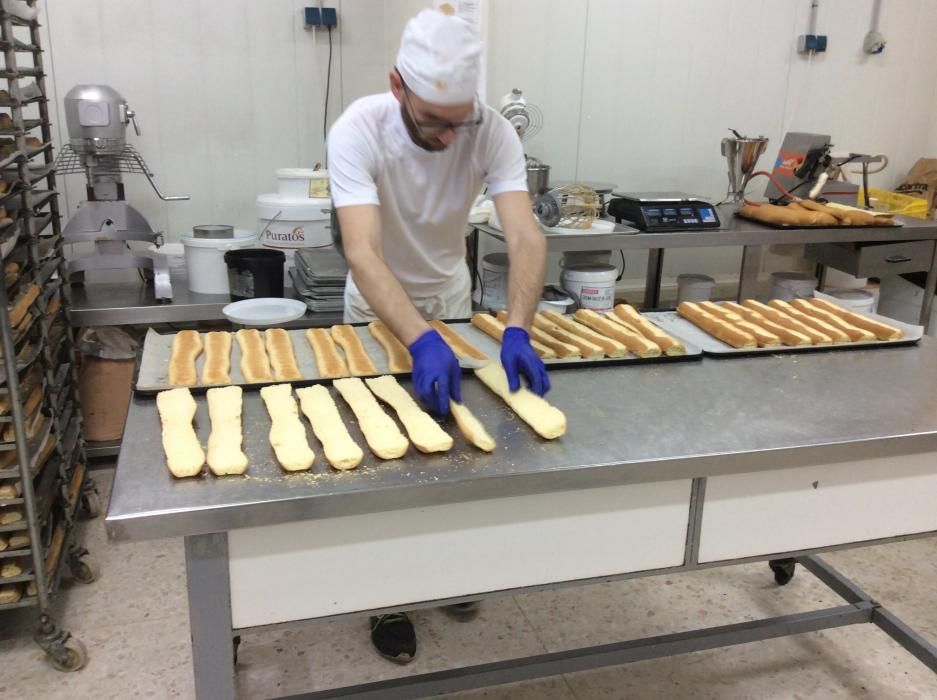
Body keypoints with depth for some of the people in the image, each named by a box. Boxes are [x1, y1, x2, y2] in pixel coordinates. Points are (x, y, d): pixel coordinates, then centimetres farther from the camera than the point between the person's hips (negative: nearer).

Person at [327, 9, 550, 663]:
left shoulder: (493, 132, -25)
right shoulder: (359, 129, -32)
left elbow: (526, 236, -35)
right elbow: (363, 253, -43)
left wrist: (517, 329, -52)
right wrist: (421, 339, -58)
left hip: (451, 300, 3)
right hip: (379, 307, -2)